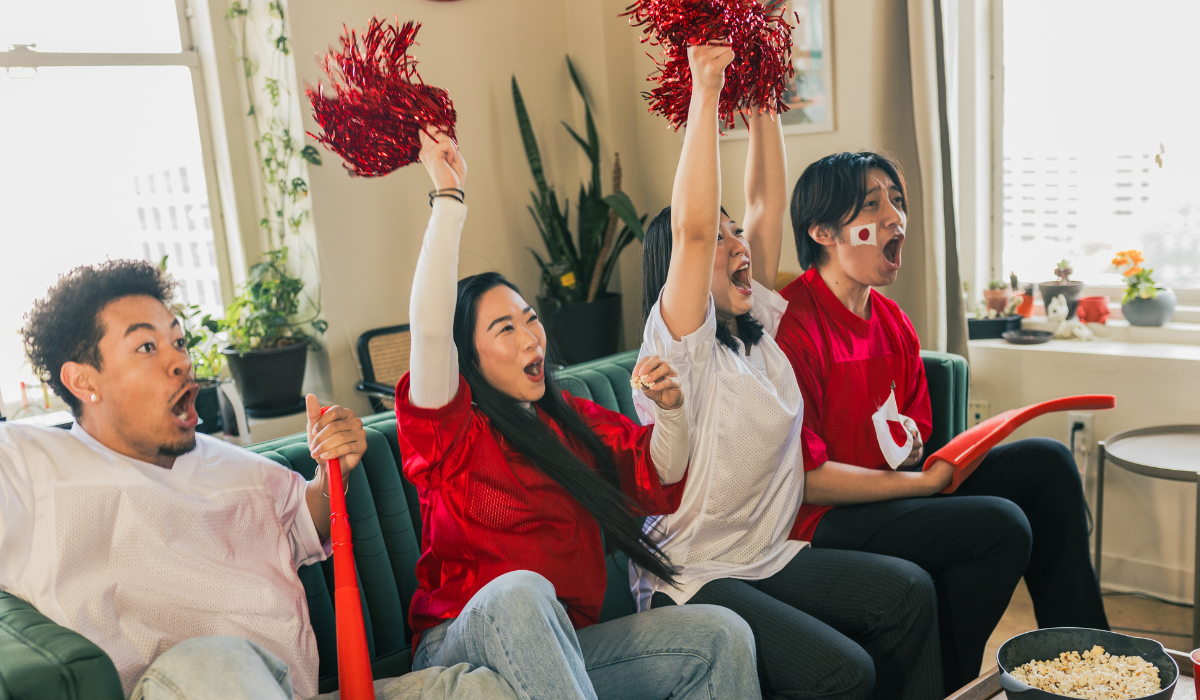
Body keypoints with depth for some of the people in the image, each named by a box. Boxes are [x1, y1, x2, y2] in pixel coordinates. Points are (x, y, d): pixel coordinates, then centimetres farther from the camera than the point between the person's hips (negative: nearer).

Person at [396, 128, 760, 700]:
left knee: (722, 635, -15)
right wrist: (449, 195, -20)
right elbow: (428, 326, -23)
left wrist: (669, 411, -3)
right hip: (463, 646, -5)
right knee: (520, 590, -40)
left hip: (566, 646, 5)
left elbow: (658, 485, 17)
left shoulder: (571, 418, 13)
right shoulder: (453, 431, -5)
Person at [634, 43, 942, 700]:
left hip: (767, 559, 8)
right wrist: (704, 92, -27)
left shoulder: (755, 325, 9)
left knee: (908, 590, -8)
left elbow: (767, 202, 9)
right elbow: (691, 228, -28)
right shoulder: (680, 342, -13)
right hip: (688, 579, -8)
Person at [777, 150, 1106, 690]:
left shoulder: (892, 320, 9)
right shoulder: (790, 325, -20)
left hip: (890, 495, 10)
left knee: (1045, 460, 5)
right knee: (1001, 524, -24)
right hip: (820, 520, -9)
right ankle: (945, 686, -1)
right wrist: (925, 480, -17)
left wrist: (908, 442, -5)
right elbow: (802, 476, -21)